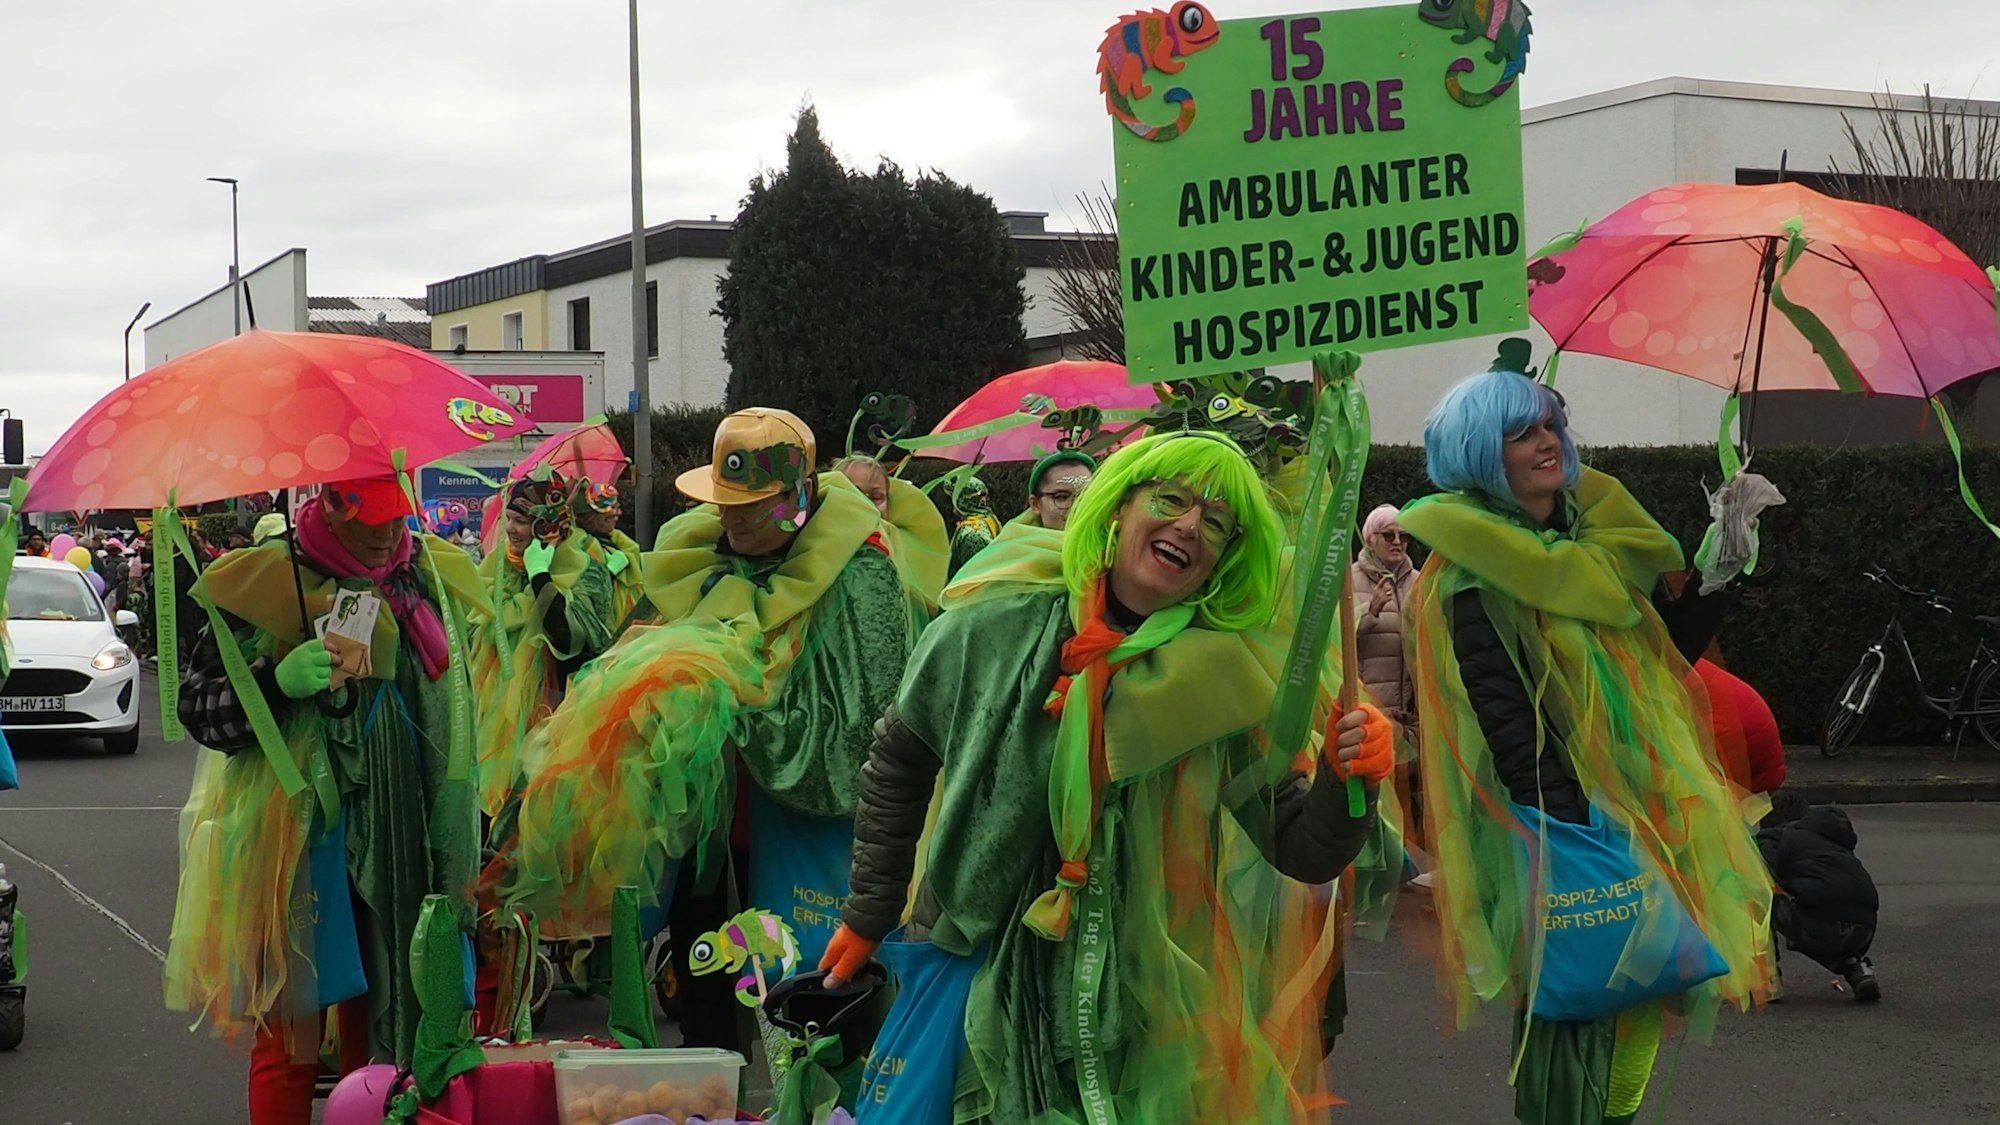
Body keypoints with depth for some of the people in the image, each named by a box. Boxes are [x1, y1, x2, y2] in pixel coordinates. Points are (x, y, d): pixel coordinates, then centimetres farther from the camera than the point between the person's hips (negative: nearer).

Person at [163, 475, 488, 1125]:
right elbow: (199, 708, -6)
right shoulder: (266, 585, -6)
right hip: (297, 847, -5)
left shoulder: (430, 579, 11)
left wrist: (457, 853, 22)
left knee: (378, 1031, 9)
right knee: (290, 1039, -2)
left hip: (401, 849, 5)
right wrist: (280, 680, -24)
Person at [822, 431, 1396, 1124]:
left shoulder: (1222, 683, -8)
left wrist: (1347, 781, -28)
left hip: (1130, 997, 0)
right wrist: (868, 916, 11)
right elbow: (898, 763, 7)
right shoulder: (996, 625, -7)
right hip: (968, 958, 1)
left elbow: (1304, 852, -8)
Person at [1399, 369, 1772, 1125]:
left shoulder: (1590, 541, 10)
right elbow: (1507, 727, -20)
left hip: (1633, 811, 8)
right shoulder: (1473, 577, -14)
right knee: (1580, 998, -4)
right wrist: (1574, 833, -23)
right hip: (1566, 832, -8)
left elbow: (1669, 654, 18)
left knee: (1624, 1000, 13)